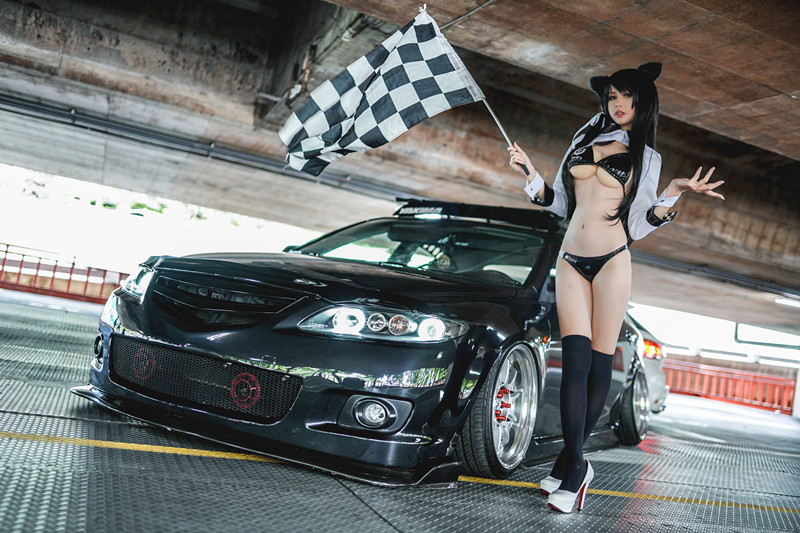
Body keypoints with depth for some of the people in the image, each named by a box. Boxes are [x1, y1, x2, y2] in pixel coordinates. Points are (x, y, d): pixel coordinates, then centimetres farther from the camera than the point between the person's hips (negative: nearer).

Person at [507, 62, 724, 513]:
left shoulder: (646, 156, 8)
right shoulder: (585, 139, 17)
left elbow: (638, 225, 2)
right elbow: (561, 202, 19)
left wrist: (674, 194, -12)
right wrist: (530, 172, 7)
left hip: (612, 261, -2)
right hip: (571, 261, 3)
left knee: (600, 362, -3)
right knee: (575, 360, -8)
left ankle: (570, 462, 5)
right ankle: (576, 466, -6)